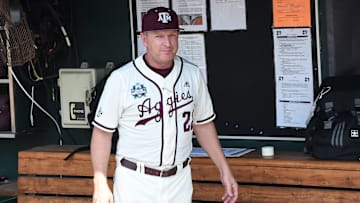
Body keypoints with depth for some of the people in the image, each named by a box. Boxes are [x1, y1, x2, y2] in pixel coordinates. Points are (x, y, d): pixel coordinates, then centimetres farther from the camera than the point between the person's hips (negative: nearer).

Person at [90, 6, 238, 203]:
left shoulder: (192, 74, 5)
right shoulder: (121, 79, -8)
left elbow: (203, 124, 14)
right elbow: (102, 132, -5)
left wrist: (224, 169, 9)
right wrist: (100, 184, -12)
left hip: (179, 181, 4)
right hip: (135, 182, -4)